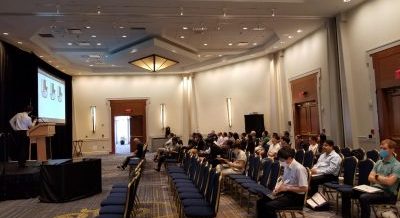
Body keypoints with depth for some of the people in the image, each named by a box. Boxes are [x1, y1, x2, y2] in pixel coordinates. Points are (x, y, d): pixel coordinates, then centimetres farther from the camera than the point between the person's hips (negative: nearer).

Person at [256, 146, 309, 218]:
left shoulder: (299, 169, -22)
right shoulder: (287, 166, 3)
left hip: (296, 197, -8)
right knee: (261, 202, -2)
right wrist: (277, 188, -2)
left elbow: (304, 189, -21)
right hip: (286, 192, 8)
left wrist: (287, 188, -19)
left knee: (268, 206, -24)